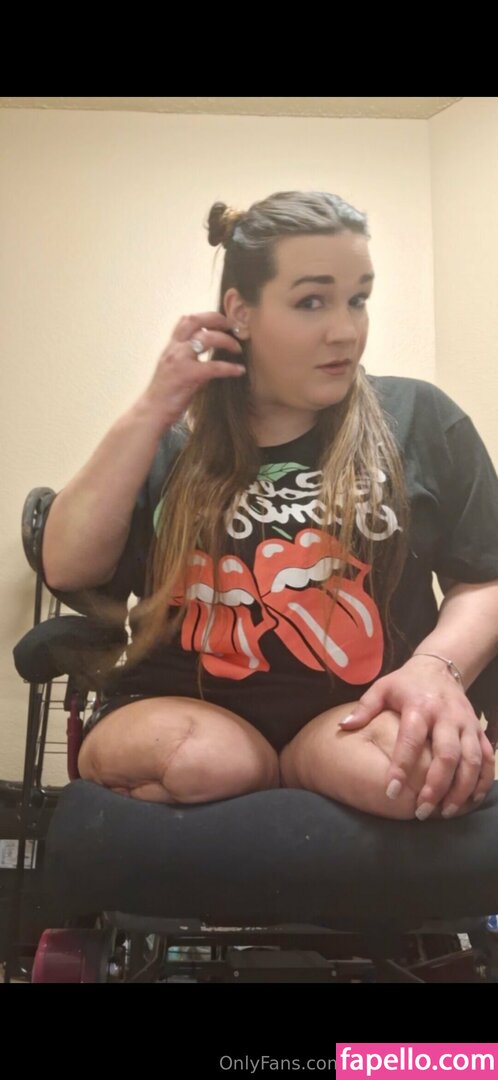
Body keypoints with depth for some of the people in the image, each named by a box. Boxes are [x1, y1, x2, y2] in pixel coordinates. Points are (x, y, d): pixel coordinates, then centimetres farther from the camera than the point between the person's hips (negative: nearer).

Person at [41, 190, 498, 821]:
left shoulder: (418, 419, 7)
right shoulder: (176, 440, 11)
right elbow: (67, 568, 2)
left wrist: (436, 667, -15)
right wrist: (149, 414, -4)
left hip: (356, 715, 0)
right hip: (185, 707, 1)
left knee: (413, 767, -34)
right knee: (195, 760, -34)